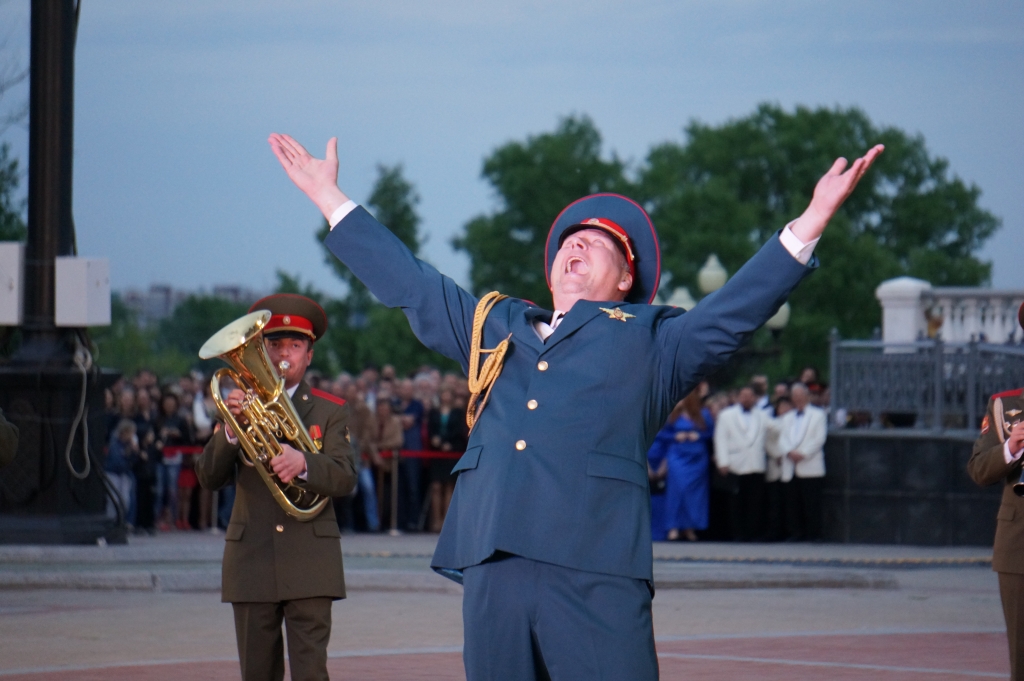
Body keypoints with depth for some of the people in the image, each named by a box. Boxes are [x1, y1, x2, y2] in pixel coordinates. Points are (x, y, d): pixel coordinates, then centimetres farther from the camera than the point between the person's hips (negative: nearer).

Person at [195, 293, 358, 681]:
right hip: (251, 562, 2)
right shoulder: (242, 407, 13)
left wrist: (303, 463, -25)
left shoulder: (329, 412, 9)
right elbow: (208, 478, 3)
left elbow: (345, 479, -5)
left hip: (309, 562, -2)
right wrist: (230, 429, -14)